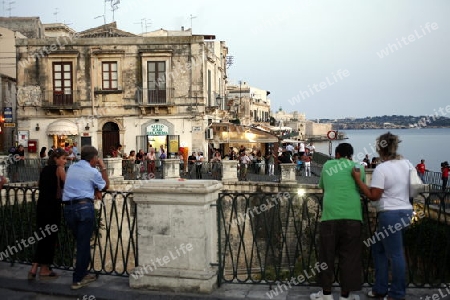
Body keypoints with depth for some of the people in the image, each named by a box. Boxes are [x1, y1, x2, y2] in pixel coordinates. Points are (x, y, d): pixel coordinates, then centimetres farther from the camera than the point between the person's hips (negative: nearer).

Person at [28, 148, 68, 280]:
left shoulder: (45, 169, 15)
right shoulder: (59, 169, -6)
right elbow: (66, 185, -6)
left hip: (42, 205, 7)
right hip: (52, 206, -7)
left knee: (43, 237, 13)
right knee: (51, 237, 3)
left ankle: (34, 268, 9)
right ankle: (44, 269, 11)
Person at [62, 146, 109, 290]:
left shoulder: (71, 168, 16)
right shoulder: (93, 171, -2)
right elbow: (105, 186, 13)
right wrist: (103, 168, 16)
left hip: (68, 207, 6)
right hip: (84, 207, -6)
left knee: (81, 241, 17)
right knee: (84, 243, 2)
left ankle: (82, 273, 23)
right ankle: (78, 280, 6)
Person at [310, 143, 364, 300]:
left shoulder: (328, 165, 15)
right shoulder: (358, 167, 12)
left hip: (330, 215, 0)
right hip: (352, 216, 0)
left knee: (327, 255, 9)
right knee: (349, 256, 7)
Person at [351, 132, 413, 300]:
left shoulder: (381, 169, -17)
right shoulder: (407, 164, 6)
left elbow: (373, 196, -18)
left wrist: (357, 179, -13)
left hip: (390, 214, -9)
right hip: (405, 211, 9)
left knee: (395, 254, 1)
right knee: (379, 249, 17)